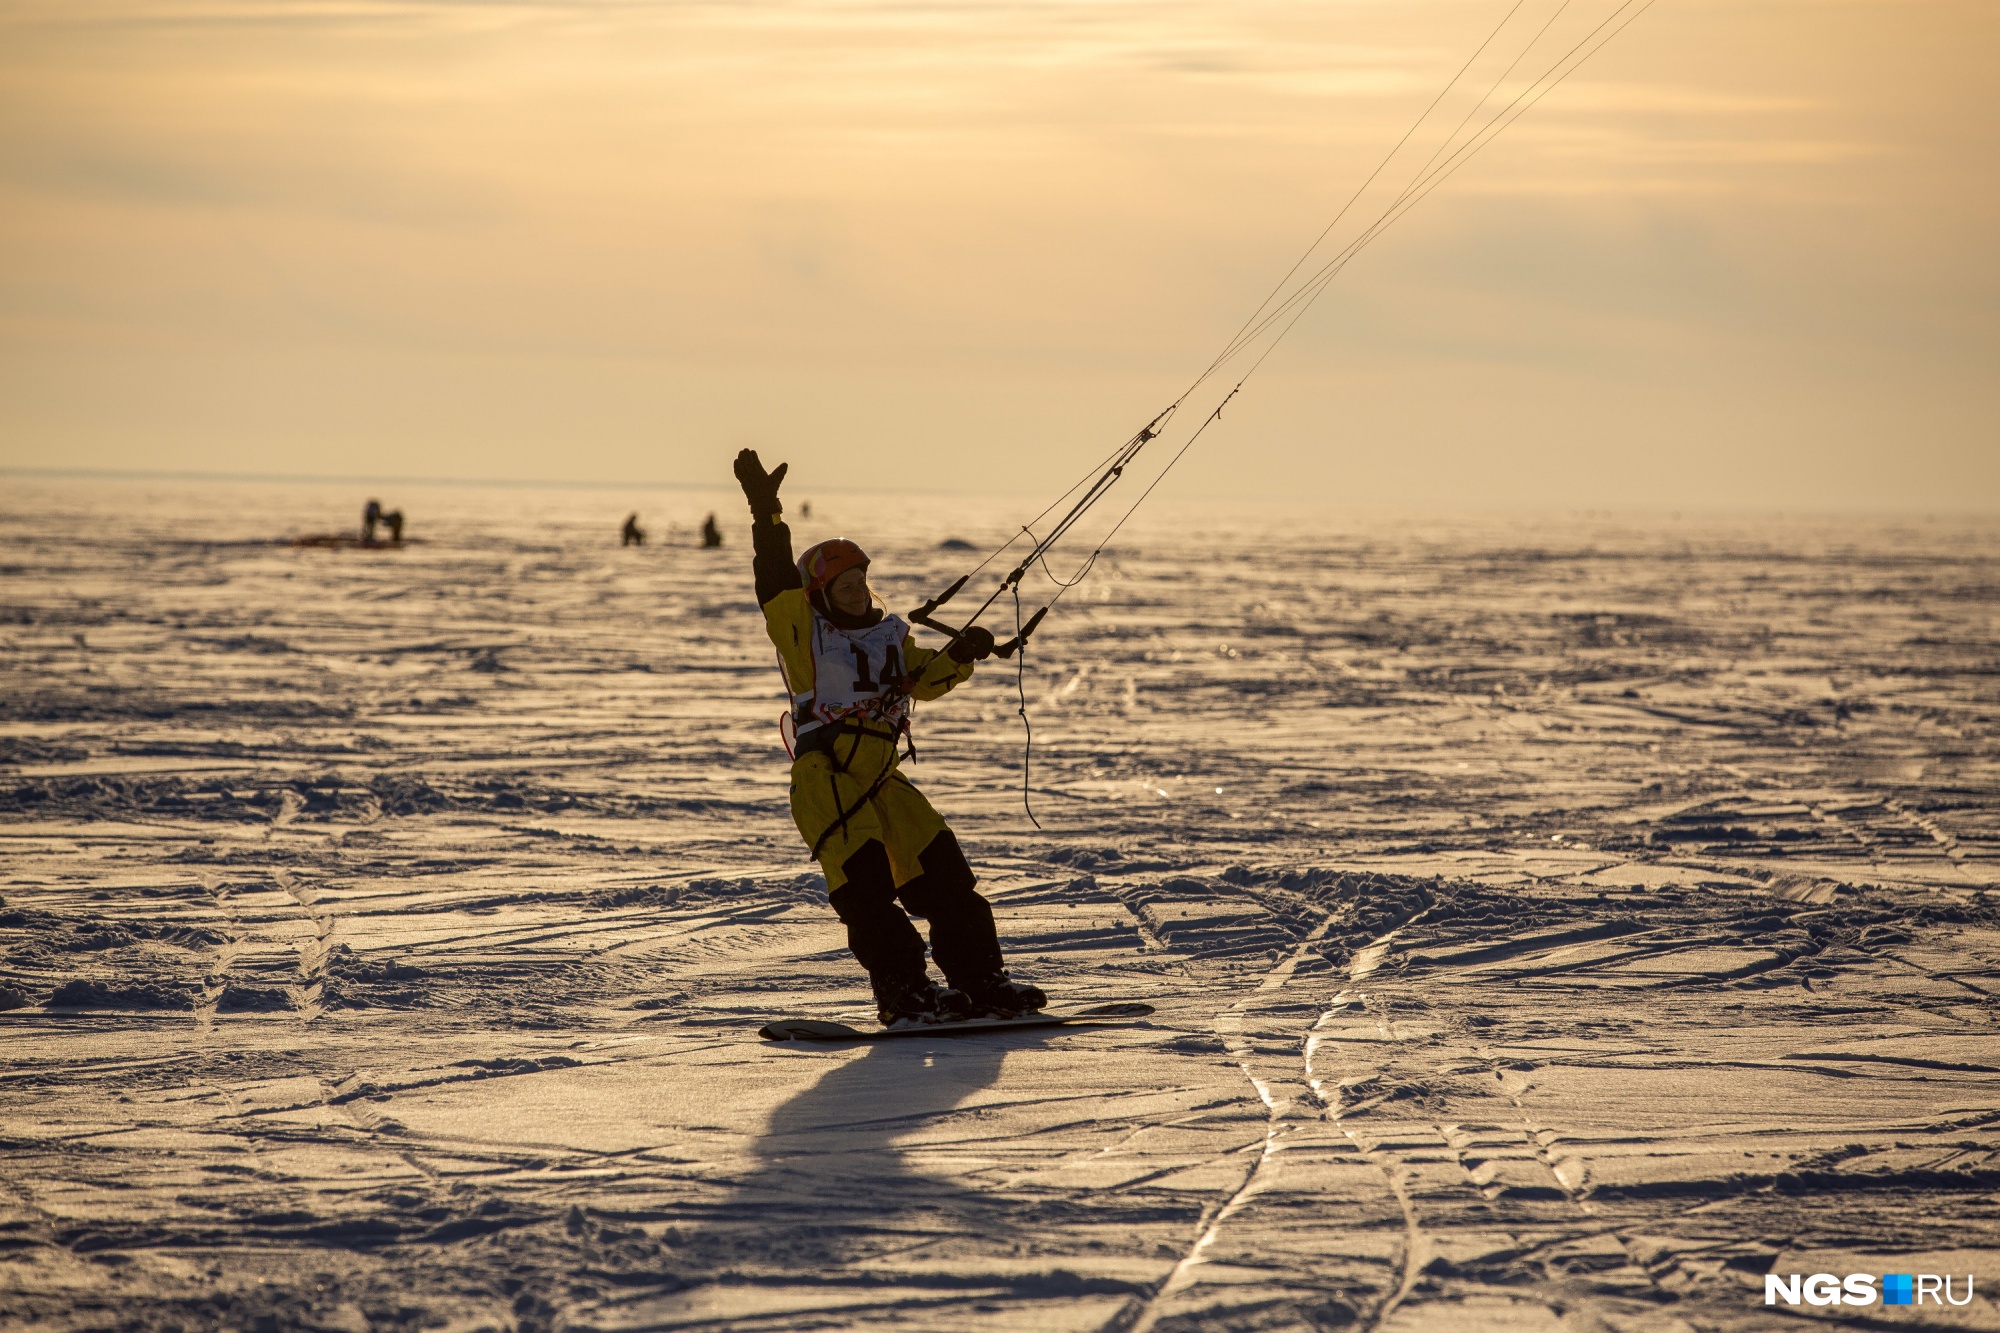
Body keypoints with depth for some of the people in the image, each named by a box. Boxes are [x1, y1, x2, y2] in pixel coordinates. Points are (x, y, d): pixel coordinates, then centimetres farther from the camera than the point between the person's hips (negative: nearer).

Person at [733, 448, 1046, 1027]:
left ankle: (980, 978, 3)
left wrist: (959, 656, -8)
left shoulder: (890, 635, 21)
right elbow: (776, 580, -10)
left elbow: (927, 678, 13)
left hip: (882, 777, 6)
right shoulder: (801, 628, 4)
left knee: (941, 871, -1)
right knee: (865, 883, -17)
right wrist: (766, 513, -22)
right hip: (825, 777, -6)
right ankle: (902, 991, -19)